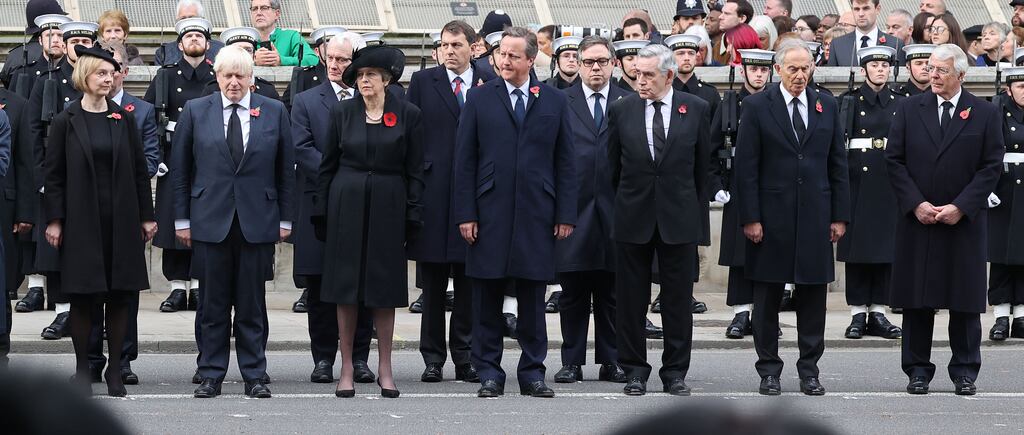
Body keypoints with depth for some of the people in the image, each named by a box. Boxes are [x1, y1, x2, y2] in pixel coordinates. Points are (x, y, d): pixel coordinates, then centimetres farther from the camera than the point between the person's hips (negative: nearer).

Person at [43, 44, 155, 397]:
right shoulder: (66, 122, 0)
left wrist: (146, 216, 5)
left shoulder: (124, 120, 7)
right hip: (81, 219, -2)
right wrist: (54, 220, -5)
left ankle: (115, 370, 11)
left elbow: (139, 170, 8)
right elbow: (54, 175, 0)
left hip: (121, 220, 2)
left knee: (120, 295, 3)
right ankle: (82, 369, 10)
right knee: (83, 296, 0)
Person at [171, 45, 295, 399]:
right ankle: (211, 375, 11)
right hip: (211, 220, 0)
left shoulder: (274, 112, 6)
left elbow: (286, 170, 9)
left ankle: (254, 376, 10)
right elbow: (180, 169, 8)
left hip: (258, 220, 0)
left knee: (252, 304, 3)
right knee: (213, 304, 3)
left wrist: (285, 219, 5)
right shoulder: (195, 111, 5)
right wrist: (182, 219, 3)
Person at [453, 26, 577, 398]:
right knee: (487, 295, 2)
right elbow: (465, 159, 2)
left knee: (533, 296, 5)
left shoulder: (554, 101, 8)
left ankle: (532, 371, 12)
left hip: (537, 214, 1)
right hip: (490, 212, -1)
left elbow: (565, 161, 7)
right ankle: (489, 372, 9)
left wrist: (566, 214, 1)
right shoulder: (479, 98, 5)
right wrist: (465, 214, -5)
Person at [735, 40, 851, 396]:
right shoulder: (757, 107, -1)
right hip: (771, 216, -2)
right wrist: (750, 217, -9)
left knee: (813, 298, 5)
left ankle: (809, 370, 13)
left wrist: (839, 216, 4)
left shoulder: (827, 106, 9)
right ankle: (769, 370, 12)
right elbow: (746, 167, -3)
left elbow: (838, 164, 10)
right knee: (767, 299, 4)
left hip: (815, 216, 2)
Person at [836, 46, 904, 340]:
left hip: (889, 184, 3)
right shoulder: (849, 101, 2)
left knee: (886, 248, 3)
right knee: (857, 247, -1)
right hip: (858, 181, -2)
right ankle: (858, 314, 3)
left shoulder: (900, 104, 10)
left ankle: (878, 312, 9)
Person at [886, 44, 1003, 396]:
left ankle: (965, 371, 12)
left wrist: (961, 207, -11)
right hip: (917, 220, 1)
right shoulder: (910, 109, 5)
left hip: (965, 221, -1)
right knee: (917, 300, 3)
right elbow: (894, 160, 3)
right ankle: (918, 370, 12)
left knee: (965, 300, 3)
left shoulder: (985, 114, 1)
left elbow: (992, 166, -2)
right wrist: (916, 203, -9)